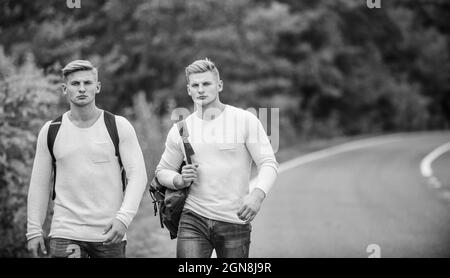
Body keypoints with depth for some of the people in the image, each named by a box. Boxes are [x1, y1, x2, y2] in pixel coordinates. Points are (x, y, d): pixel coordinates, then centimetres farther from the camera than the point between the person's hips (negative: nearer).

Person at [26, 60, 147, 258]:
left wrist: (123, 218, -18)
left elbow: (138, 175, -4)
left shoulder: (119, 126, 1)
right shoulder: (50, 131, 6)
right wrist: (34, 231, 6)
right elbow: (39, 184, 10)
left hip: (109, 234, 0)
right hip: (65, 233, 0)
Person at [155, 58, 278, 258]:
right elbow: (162, 171, 18)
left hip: (235, 221, -1)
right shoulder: (180, 129, 8)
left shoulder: (245, 120, -1)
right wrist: (180, 180, -6)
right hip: (193, 221, 1)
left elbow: (268, 164, -6)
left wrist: (257, 194, -26)